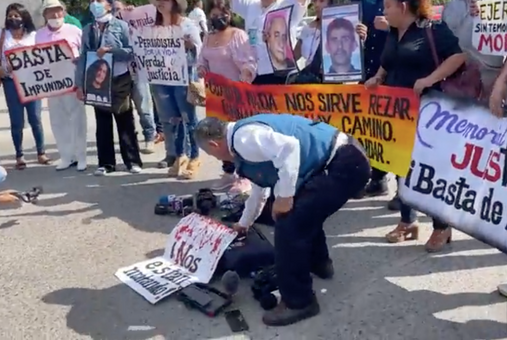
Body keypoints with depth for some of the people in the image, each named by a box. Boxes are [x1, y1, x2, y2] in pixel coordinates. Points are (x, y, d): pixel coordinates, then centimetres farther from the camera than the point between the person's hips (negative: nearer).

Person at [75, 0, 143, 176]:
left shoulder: (121, 26, -1)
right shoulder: (87, 30, 6)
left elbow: (131, 51, -9)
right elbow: (82, 58, 4)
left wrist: (109, 51, -20)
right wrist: (80, 84, -1)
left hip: (120, 81, -3)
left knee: (125, 123, 6)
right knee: (102, 124, 8)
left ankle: (133, 161, 13)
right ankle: (106, 163, 16)